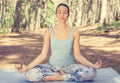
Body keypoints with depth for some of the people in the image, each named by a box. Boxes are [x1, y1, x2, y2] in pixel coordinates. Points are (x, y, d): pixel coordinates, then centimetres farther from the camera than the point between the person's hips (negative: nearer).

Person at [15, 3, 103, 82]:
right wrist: (27, 67, -17)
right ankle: (63, 75, -12)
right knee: (30, 74, -29)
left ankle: (56, 77, -16)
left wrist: (93, 65, -16)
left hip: (69, 66, 0)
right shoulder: (49, 32, -2)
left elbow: (77, 55, -2)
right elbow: (43, 55, -4)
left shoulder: (74, 32, -3)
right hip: (52, 66, 0)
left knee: (92, 72, -29)